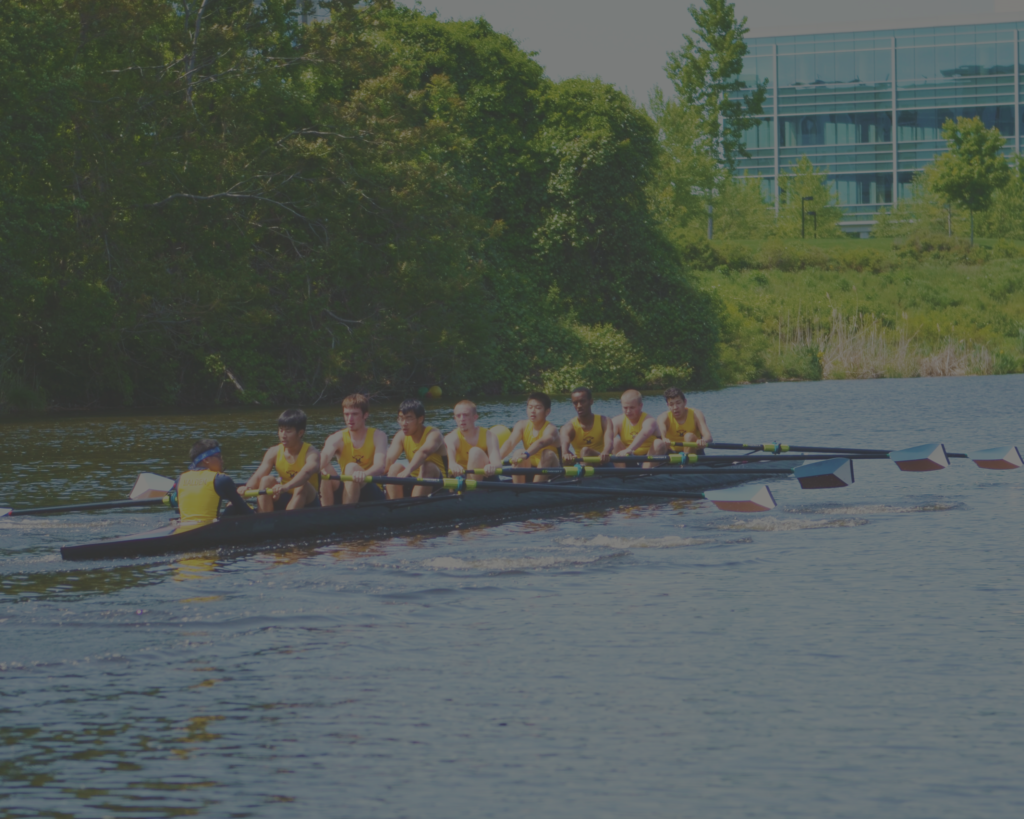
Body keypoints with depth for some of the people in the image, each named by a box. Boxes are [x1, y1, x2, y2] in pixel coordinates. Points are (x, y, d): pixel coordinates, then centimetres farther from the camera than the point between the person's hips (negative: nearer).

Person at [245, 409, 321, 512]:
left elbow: (307, 471, -40)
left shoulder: (311, 453, -16)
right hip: (282, 502, 4)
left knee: (303, 485, -34)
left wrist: (286, 487, -59)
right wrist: (246, 489, -38)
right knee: (266, 480, -21)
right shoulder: (274, 452, -2)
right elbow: (258, 476, -14)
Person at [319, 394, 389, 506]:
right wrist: (317, 467, -50)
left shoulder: (378, 436, -3)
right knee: (325, 470, -25)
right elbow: (324, 456, -23)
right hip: (344, 493, 2)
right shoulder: (338, 438, 1)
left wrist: (364, 474, -47)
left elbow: (380, 466, -22)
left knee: (351, 467, -30)